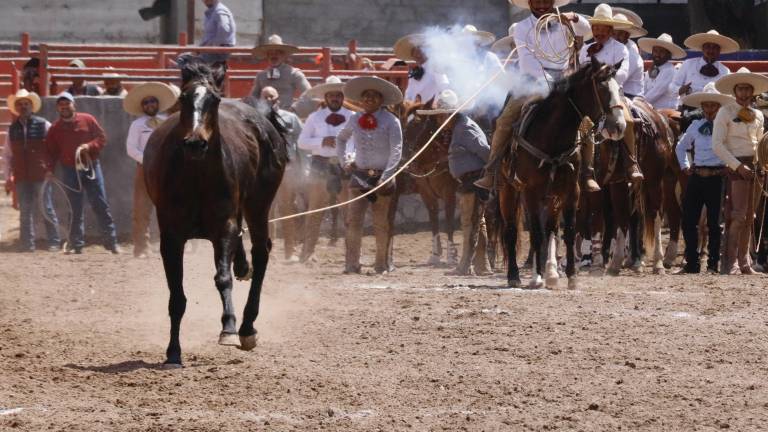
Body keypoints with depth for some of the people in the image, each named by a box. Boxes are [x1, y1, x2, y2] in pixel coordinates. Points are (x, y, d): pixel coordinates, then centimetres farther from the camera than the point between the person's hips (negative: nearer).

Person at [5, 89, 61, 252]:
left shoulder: (43, 125, 0)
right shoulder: (12, 129, 10)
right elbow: (9, 154, 15)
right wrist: (9, 175, 8)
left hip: (41, 175, -3)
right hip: (21, 177, 3)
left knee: (47, 209, 1)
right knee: (25, 210, 3)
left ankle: (54, 243, 8)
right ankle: (27, 244, 6)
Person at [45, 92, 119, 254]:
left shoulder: (87, 120, 2)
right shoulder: (55, 129, 6)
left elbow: (102, 138, 3)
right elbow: (51, 151, 6)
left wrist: (89, 146, -15)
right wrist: (50, 169, -8)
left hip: (91, 167, -1)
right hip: (70, 170, 1)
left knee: (100, 204, -2)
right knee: (75, 209, 2)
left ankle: (111, 241, 2)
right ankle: (76, 244, 6)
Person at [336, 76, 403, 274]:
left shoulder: (390, 121, -6)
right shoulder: (355, 120, 7)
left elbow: (396, 152, -10)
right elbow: (341, 139, 26)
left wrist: (385, 178, -18)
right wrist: (344, 160, 12)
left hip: (381, 177, -3)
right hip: (359, 175, 3)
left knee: (381, 223, 5)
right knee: (354, 220, -6)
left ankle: (383, 264, 17)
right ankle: (351, 264, -3)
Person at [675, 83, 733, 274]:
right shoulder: (695, 126, 12)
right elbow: (681, 147, 26)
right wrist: (685, 166, 15)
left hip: (717, 178, -5)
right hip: (696, 177, 5)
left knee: (714, 222, 1)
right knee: (689, 221, 3)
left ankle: (713, 264, 8)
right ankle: (692, 263, 11)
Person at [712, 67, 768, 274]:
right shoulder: (726, 112, -3)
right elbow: (717, 145, -9)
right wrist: (738, 166, -15)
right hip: (736, 166, -6)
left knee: (749, 217, 8)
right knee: (737, 216, -12)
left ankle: (744, 262, 14)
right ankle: (730, 263, -10)